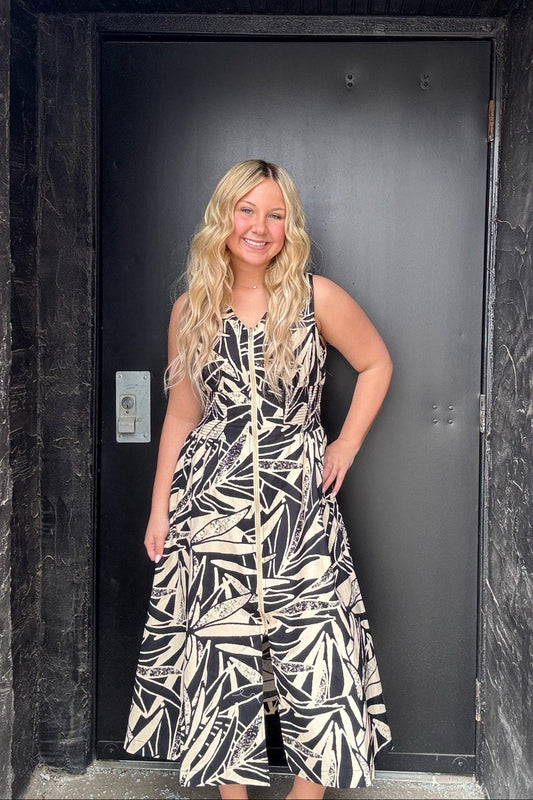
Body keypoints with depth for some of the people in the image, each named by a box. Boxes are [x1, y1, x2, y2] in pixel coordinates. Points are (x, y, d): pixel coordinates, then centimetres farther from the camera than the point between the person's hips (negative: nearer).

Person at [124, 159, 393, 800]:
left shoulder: (316, 298, -1)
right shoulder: (190, 309, 5)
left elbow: (376, 364, 12)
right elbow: (180, 417, 10)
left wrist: (347, 445, 4)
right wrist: (159, 511, 8)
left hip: (299, 503, -1)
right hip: (210, 503, 2)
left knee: (316, 648, 1)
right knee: (216, 651, 7)